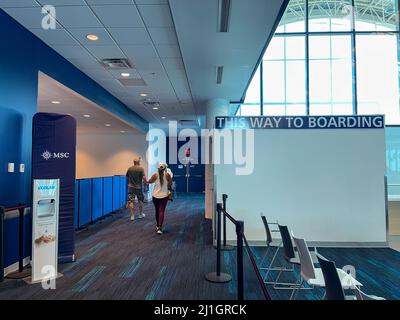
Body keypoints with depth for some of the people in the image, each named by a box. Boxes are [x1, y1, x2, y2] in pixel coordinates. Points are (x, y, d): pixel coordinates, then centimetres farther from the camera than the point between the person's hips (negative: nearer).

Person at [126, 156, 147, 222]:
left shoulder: (130, 169, -1)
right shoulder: (141, 168, -11)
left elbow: (127, 177, 9)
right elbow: (144, 178, -17)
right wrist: (145, 182, 3)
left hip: (131, 187, 2)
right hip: (139, 187, -2)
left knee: (131, 201, 4)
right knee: (140, 201, 15)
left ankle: (132, 216, 4)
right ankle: (141, 214, 27)